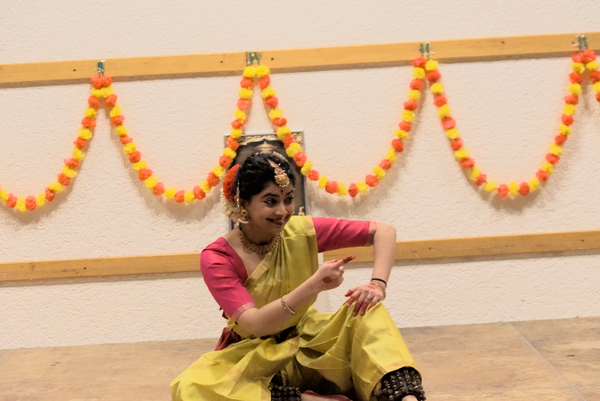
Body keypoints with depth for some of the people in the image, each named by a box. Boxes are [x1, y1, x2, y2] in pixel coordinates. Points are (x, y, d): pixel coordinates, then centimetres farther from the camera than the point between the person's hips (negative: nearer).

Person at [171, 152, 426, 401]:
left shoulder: (302, 231, -10)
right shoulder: (216, 258, -17)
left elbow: (384, 231, -7)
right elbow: (255, 324, -28)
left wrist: (378, 285, -25)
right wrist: (314, 285, -39)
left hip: (307, 343, 2)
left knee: (365, 309, -22)